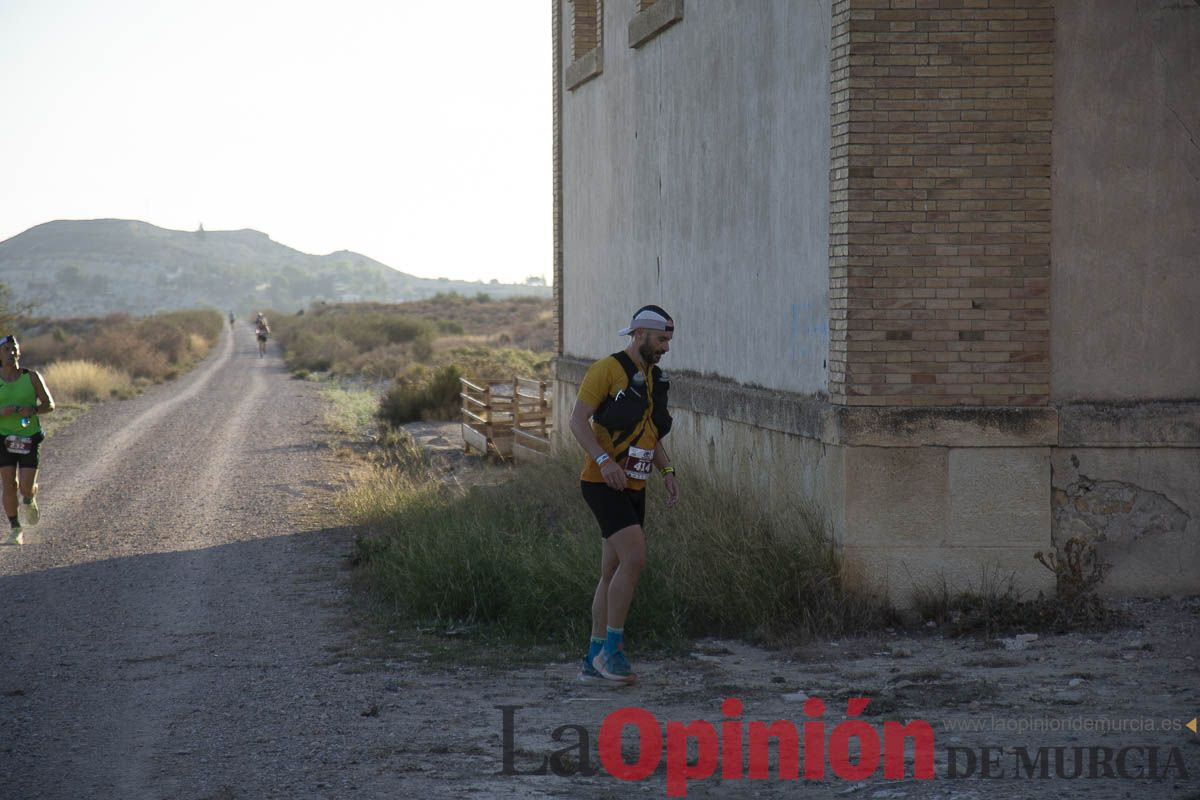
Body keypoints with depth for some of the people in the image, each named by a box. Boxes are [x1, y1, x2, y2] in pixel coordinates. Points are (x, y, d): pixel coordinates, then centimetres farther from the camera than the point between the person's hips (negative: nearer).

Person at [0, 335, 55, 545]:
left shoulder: (32, 377, -3)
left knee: (26, 488, -6)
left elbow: (50, 405, -1)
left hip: (29, 440, 0)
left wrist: (32, 410, -20)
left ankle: (30, 501, 32)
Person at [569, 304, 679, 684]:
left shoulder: (654, 379, 15)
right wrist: (604, 460, -26)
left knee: (613, 574, 8)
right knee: (634, 557, -21)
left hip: (633, 488, 8)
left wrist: (668, 472, 11)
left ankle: (595, 661, 13)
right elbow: (578, 421, -14)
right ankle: (611, 647, -12)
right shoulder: (607, 369, -10)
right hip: (603, 483, -8)